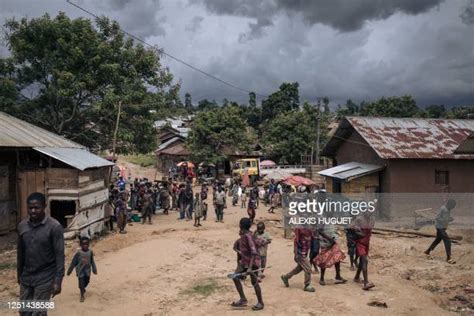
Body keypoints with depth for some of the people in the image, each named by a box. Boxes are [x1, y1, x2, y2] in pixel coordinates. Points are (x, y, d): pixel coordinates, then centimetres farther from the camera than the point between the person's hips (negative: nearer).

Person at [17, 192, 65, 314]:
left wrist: (58, 281, -16)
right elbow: (20, 252, 12)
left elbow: (59, 255, -14)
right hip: (26, 278, 5)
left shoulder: (54, 227, -16)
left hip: (45, 279, -5)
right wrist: (19, 274, 17)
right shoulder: (22, 226, 1)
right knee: (24, 311, 12)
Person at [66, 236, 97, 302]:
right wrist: (69, 271, -2)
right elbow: (73, 262, -7)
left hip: (87, 270, 3)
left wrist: (94, 269, 7)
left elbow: (92, 261, 5)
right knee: (81, 282, -3)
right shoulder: (78, 253, -15)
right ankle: (82, 295, 12)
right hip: (80, 270, -3)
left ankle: (83, 288, 46)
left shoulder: (90, 252, -6)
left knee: (87, 281, 12)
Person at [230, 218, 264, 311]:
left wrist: (250, 267, -32)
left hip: (252, 261, -9)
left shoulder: (248, 236, -25)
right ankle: (243, 299, 14)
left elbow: (254, 252, -29)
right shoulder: (242, 235, 2)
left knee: (254, 282, 1)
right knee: (236, 277, 5)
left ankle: (260, 303, 18)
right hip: (244, 260, 9)